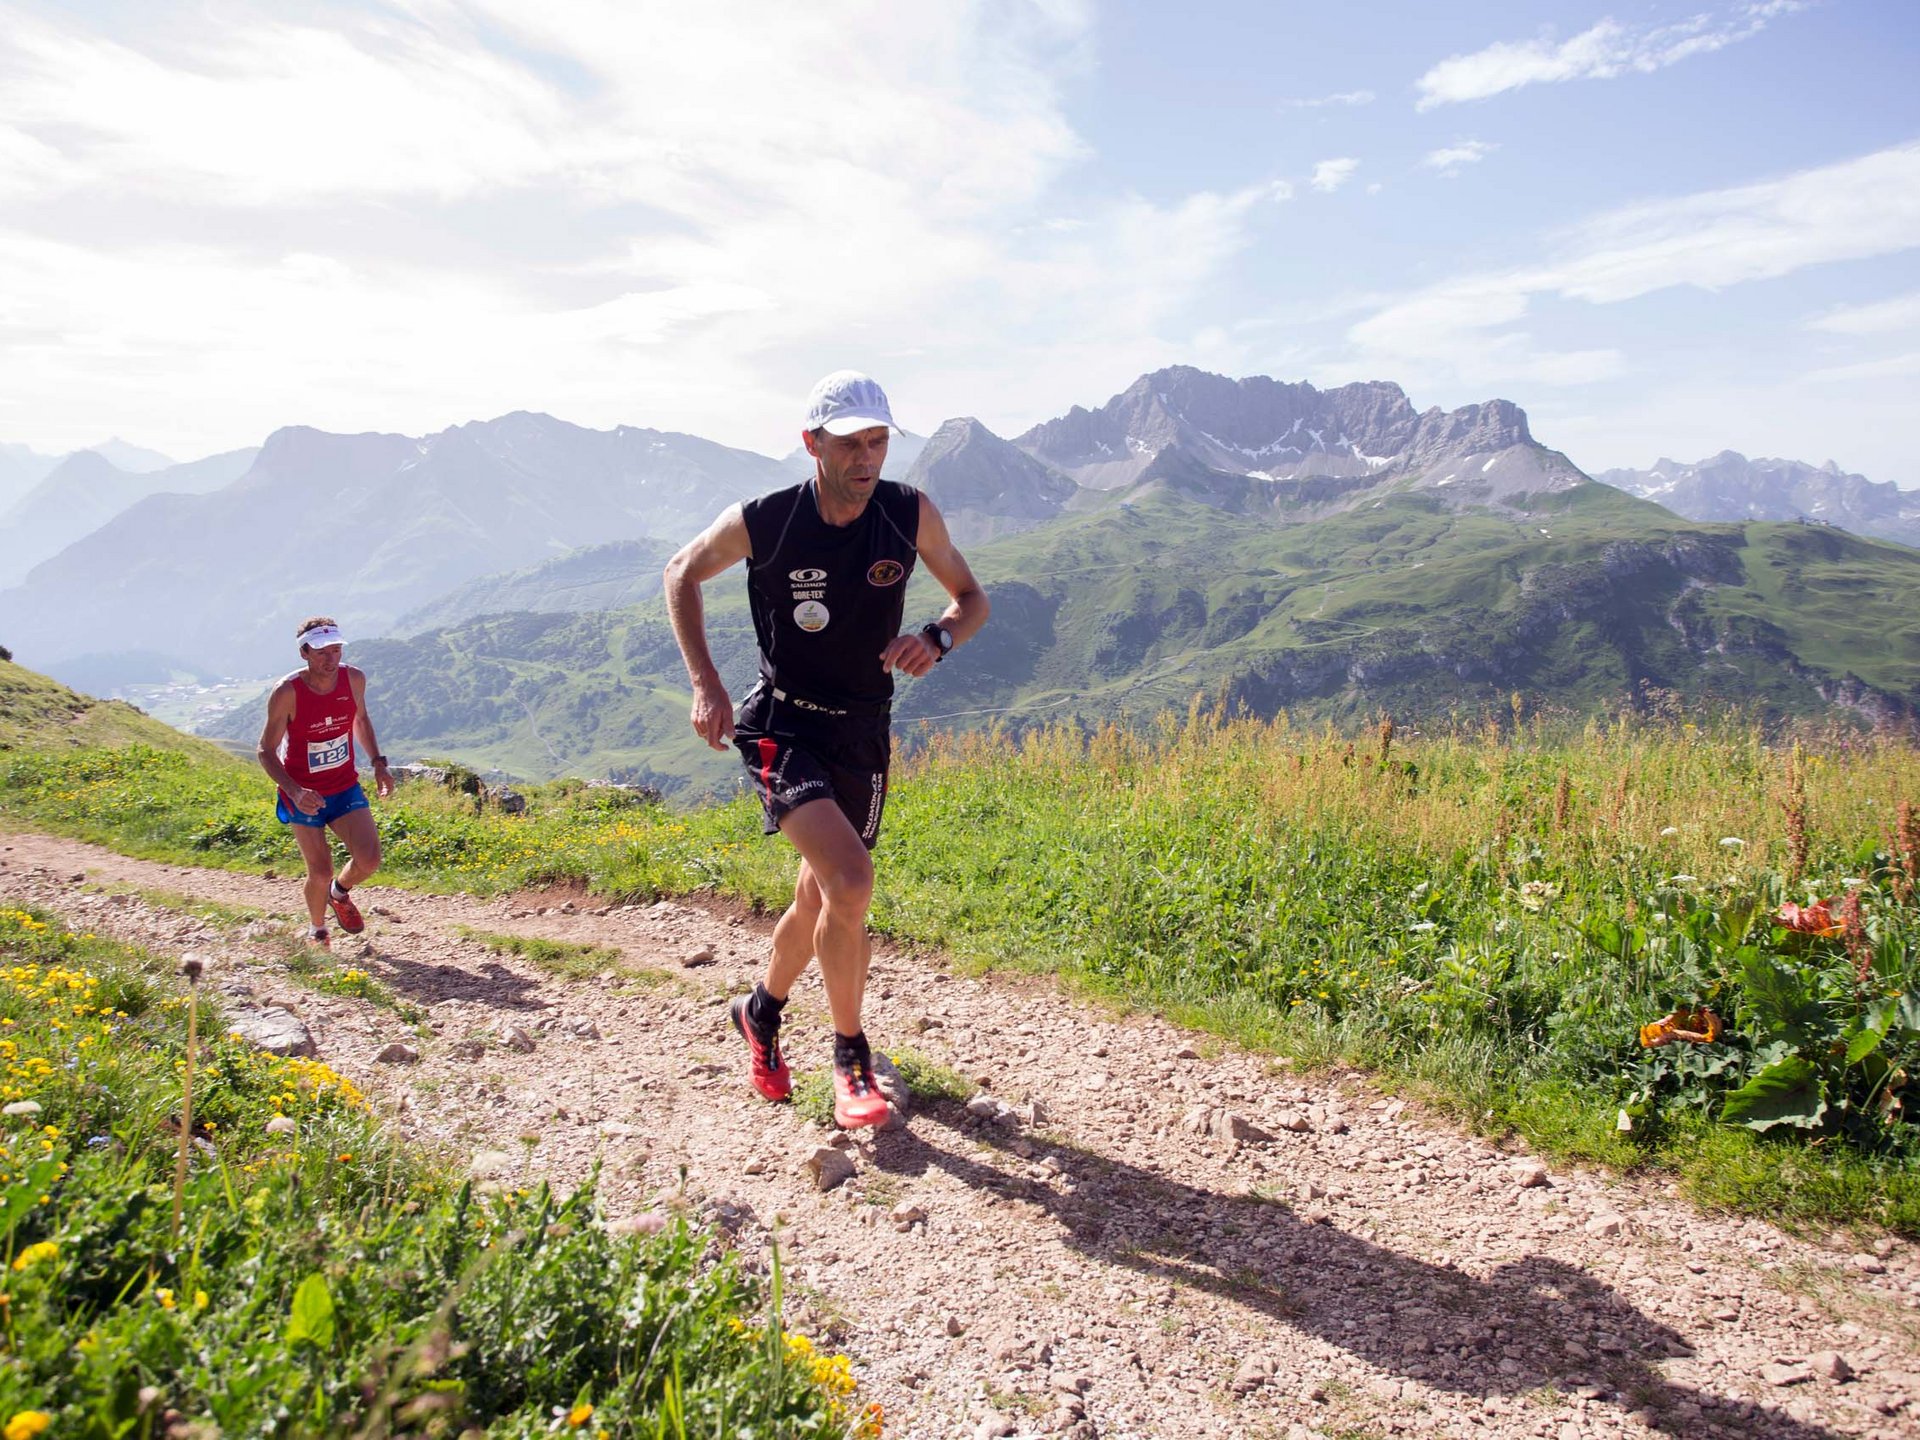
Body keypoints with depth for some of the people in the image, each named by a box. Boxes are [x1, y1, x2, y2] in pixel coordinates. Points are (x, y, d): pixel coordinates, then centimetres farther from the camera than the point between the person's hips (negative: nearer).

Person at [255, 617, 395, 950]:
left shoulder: (354, 679, -10)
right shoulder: (287, 693, -21)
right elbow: (265, 751, -14)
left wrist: (378, 763, 3)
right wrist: (295, 791, -29)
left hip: (346, 788, 3)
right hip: (304, 794, -3)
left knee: (369, 860, -13)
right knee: (320, 873, -2)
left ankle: (340, 892, 23)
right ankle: (317, 932, 29)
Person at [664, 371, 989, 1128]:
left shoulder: (911, 514, -9)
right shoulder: (762, 521, -15)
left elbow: (972, 597, 4)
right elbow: (683, 570, 4)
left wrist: (937, 636, -19)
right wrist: (704, 683, -5)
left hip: (863, 734, 4)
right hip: (783, 726, -3)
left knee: (819, 901, 13)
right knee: (850, 881, -23)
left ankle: (760, 1012, 44)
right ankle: (851, 1058, -2)